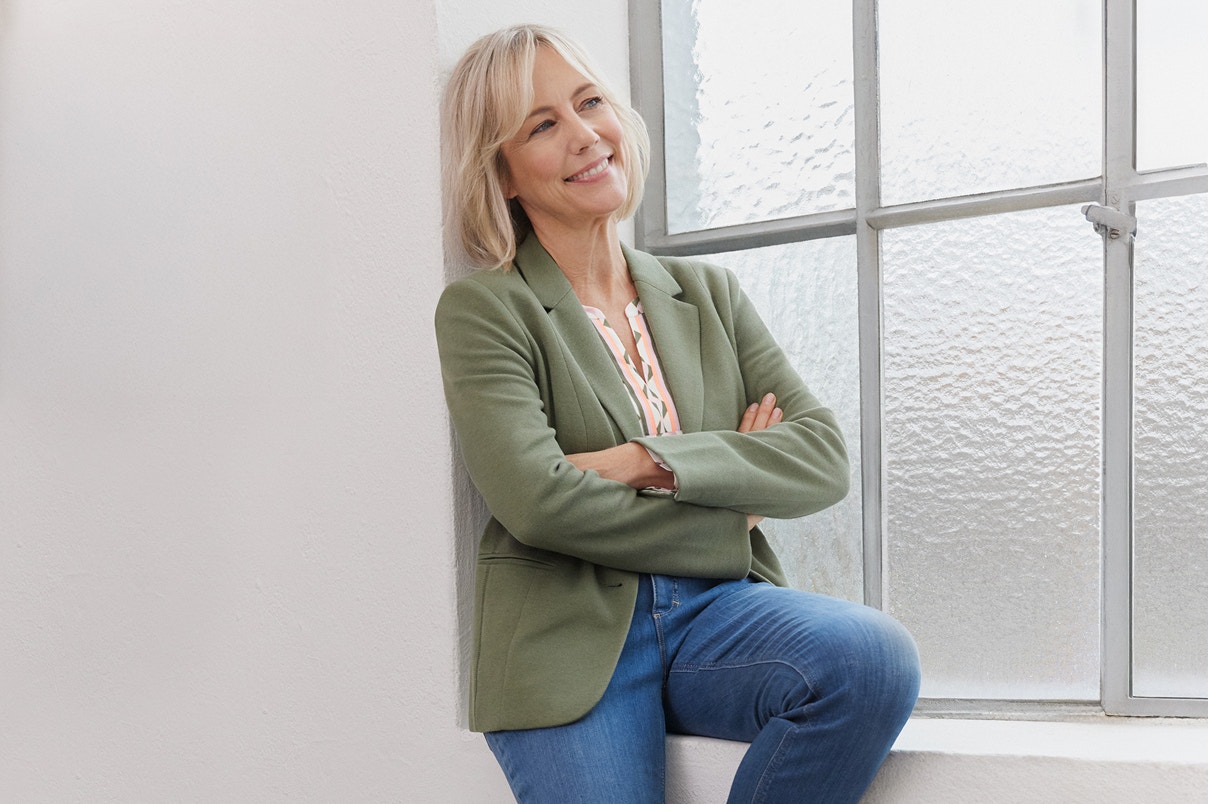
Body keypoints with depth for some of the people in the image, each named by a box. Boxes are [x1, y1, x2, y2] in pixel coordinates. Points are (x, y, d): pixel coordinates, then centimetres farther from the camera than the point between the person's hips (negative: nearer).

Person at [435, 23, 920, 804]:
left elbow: (825, 459, 2)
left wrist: (649, 464, -12)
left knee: (874, 656, -26)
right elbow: (537, 501, -14)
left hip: (715, 617, 4)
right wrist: (731, 494, -4)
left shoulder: (708, 293, 15)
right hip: (572, 641, -3)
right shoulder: (482, 309, 1)